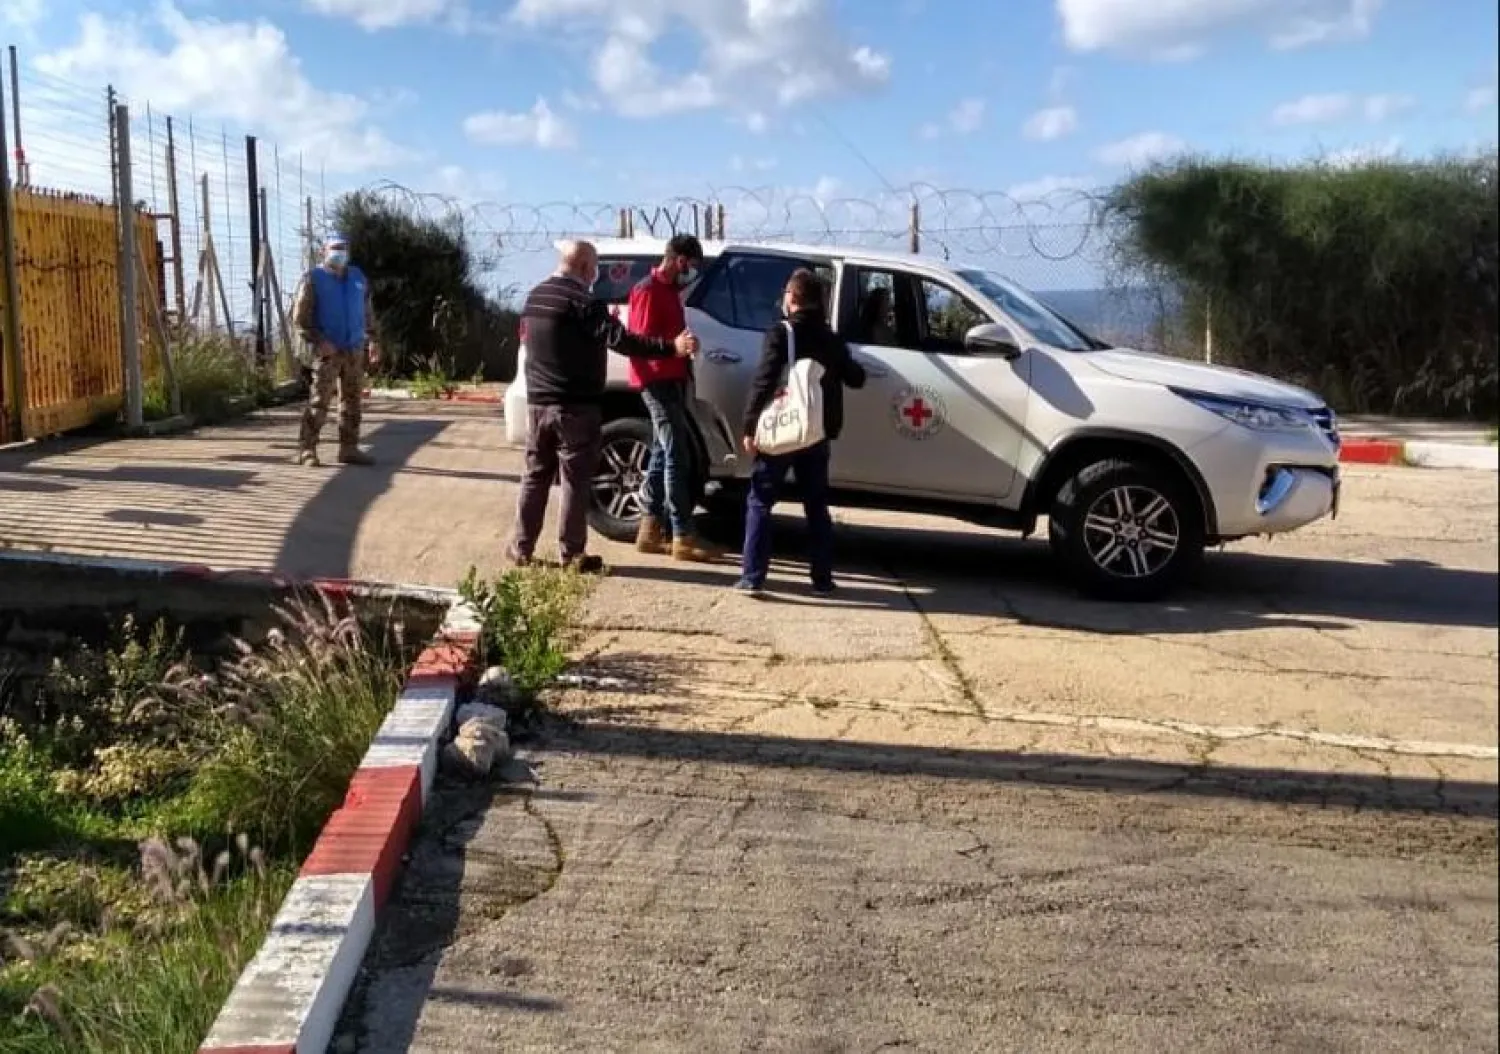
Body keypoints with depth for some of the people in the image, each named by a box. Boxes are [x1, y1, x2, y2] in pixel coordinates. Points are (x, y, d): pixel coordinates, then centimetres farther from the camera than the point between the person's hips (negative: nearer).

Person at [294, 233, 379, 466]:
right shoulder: (313, 279, -3)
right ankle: (306, 450, -6)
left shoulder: (358, 277, 13)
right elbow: (299, 317, -7)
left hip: (354, 350, 5)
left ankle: (349, 449, 13)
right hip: (328, 351, -5)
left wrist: (372, 339, 11)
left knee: (352, 401, 7)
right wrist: (318, 341, -17)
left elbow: (367, 312, 21)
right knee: (319, 401, -9)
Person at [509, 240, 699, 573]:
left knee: (535, 477, 15)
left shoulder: (535, 297, 11)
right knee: (575, 481, 0)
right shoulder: (582, 302, -16)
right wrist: (672, 347, -27)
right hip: (576, 406, -7)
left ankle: (522, 548, 18)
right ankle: (571, 554, 3)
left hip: (538, 402, 7)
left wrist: (602, 320, 30)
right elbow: (620, 340, -25)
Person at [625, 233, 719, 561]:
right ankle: (683, 537, -10)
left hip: (672, 380, 10)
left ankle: (650, 530, 17)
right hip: (658, 382, -10)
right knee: (677, 457, -11)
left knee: (662, 453, 12)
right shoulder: (649, 290, -12)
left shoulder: (669, 289, 17)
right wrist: (678, 346, -21)